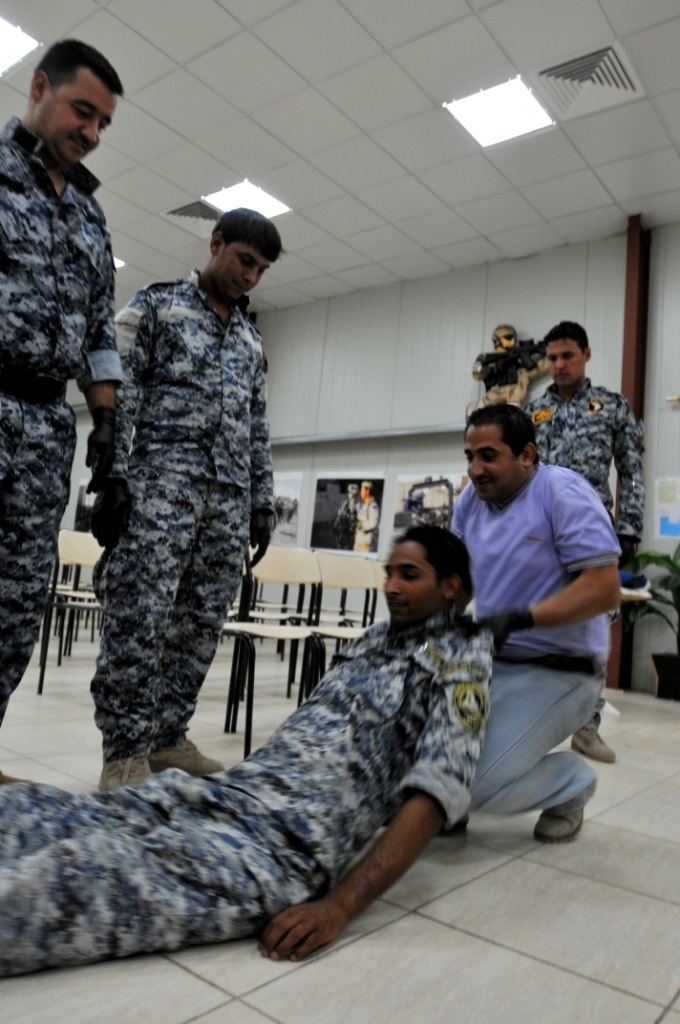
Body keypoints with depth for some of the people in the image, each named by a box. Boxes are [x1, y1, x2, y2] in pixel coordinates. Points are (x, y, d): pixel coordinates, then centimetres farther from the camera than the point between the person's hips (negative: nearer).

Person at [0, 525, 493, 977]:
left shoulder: (460, 664, 0)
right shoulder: (374, 638, 22)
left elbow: (435, 796, -13)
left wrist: (340, 905, -23)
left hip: (292, 845, -8)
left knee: (72, 879, -29)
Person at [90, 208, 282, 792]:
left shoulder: (252, 338, 24)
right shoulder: (156, 305, 9)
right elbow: (121, 394, -1)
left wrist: (263, 502, 15)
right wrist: (113, 477, -12)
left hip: (230, 495, 6)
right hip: (162, 479, -5)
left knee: (202, 623, 3)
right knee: (140, 615, -11)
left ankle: (168, 737, 13)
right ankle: (125, 750, -2)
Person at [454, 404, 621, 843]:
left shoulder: (564, 492, -15)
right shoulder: (471, 500, 4)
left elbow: (605, 589, -22)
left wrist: (518, 619, -32)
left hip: (557, 671, -6)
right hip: (486, 660, 7)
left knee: (473, 782, -17)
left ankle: (573, 782, 12)